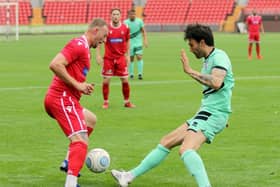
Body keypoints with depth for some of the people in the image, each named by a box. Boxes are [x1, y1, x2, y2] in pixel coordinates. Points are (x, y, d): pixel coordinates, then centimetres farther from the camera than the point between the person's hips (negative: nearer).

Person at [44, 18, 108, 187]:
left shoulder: (84, 49, 21)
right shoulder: (78, 45, -11)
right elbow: (55, 65, -23)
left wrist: (83, 87, 8)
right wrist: (77, 85, -19)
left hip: (63, 99, 11)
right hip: (62, 99, -11)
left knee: (90, 120, 32)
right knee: (81, 141, -21)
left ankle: (70, 162, 27)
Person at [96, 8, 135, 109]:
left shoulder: (125, 28, -2)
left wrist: (127, 55, 6)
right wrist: (98, 55, -5)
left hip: (121, 58, 1)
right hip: (108, 58, -1)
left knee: (125, 80, 1)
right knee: (106, 81, -2)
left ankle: (127, 102, 15)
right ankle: (106, 102, 11)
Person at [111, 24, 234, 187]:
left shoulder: (219, 56, -13)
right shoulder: (209, 59, 17)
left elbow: (216, 83, -30)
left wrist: (190, 71, -23)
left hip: (213, 114, -10)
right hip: (206, 113, 10)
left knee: (186, 150, -32)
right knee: (166, 142, 17)